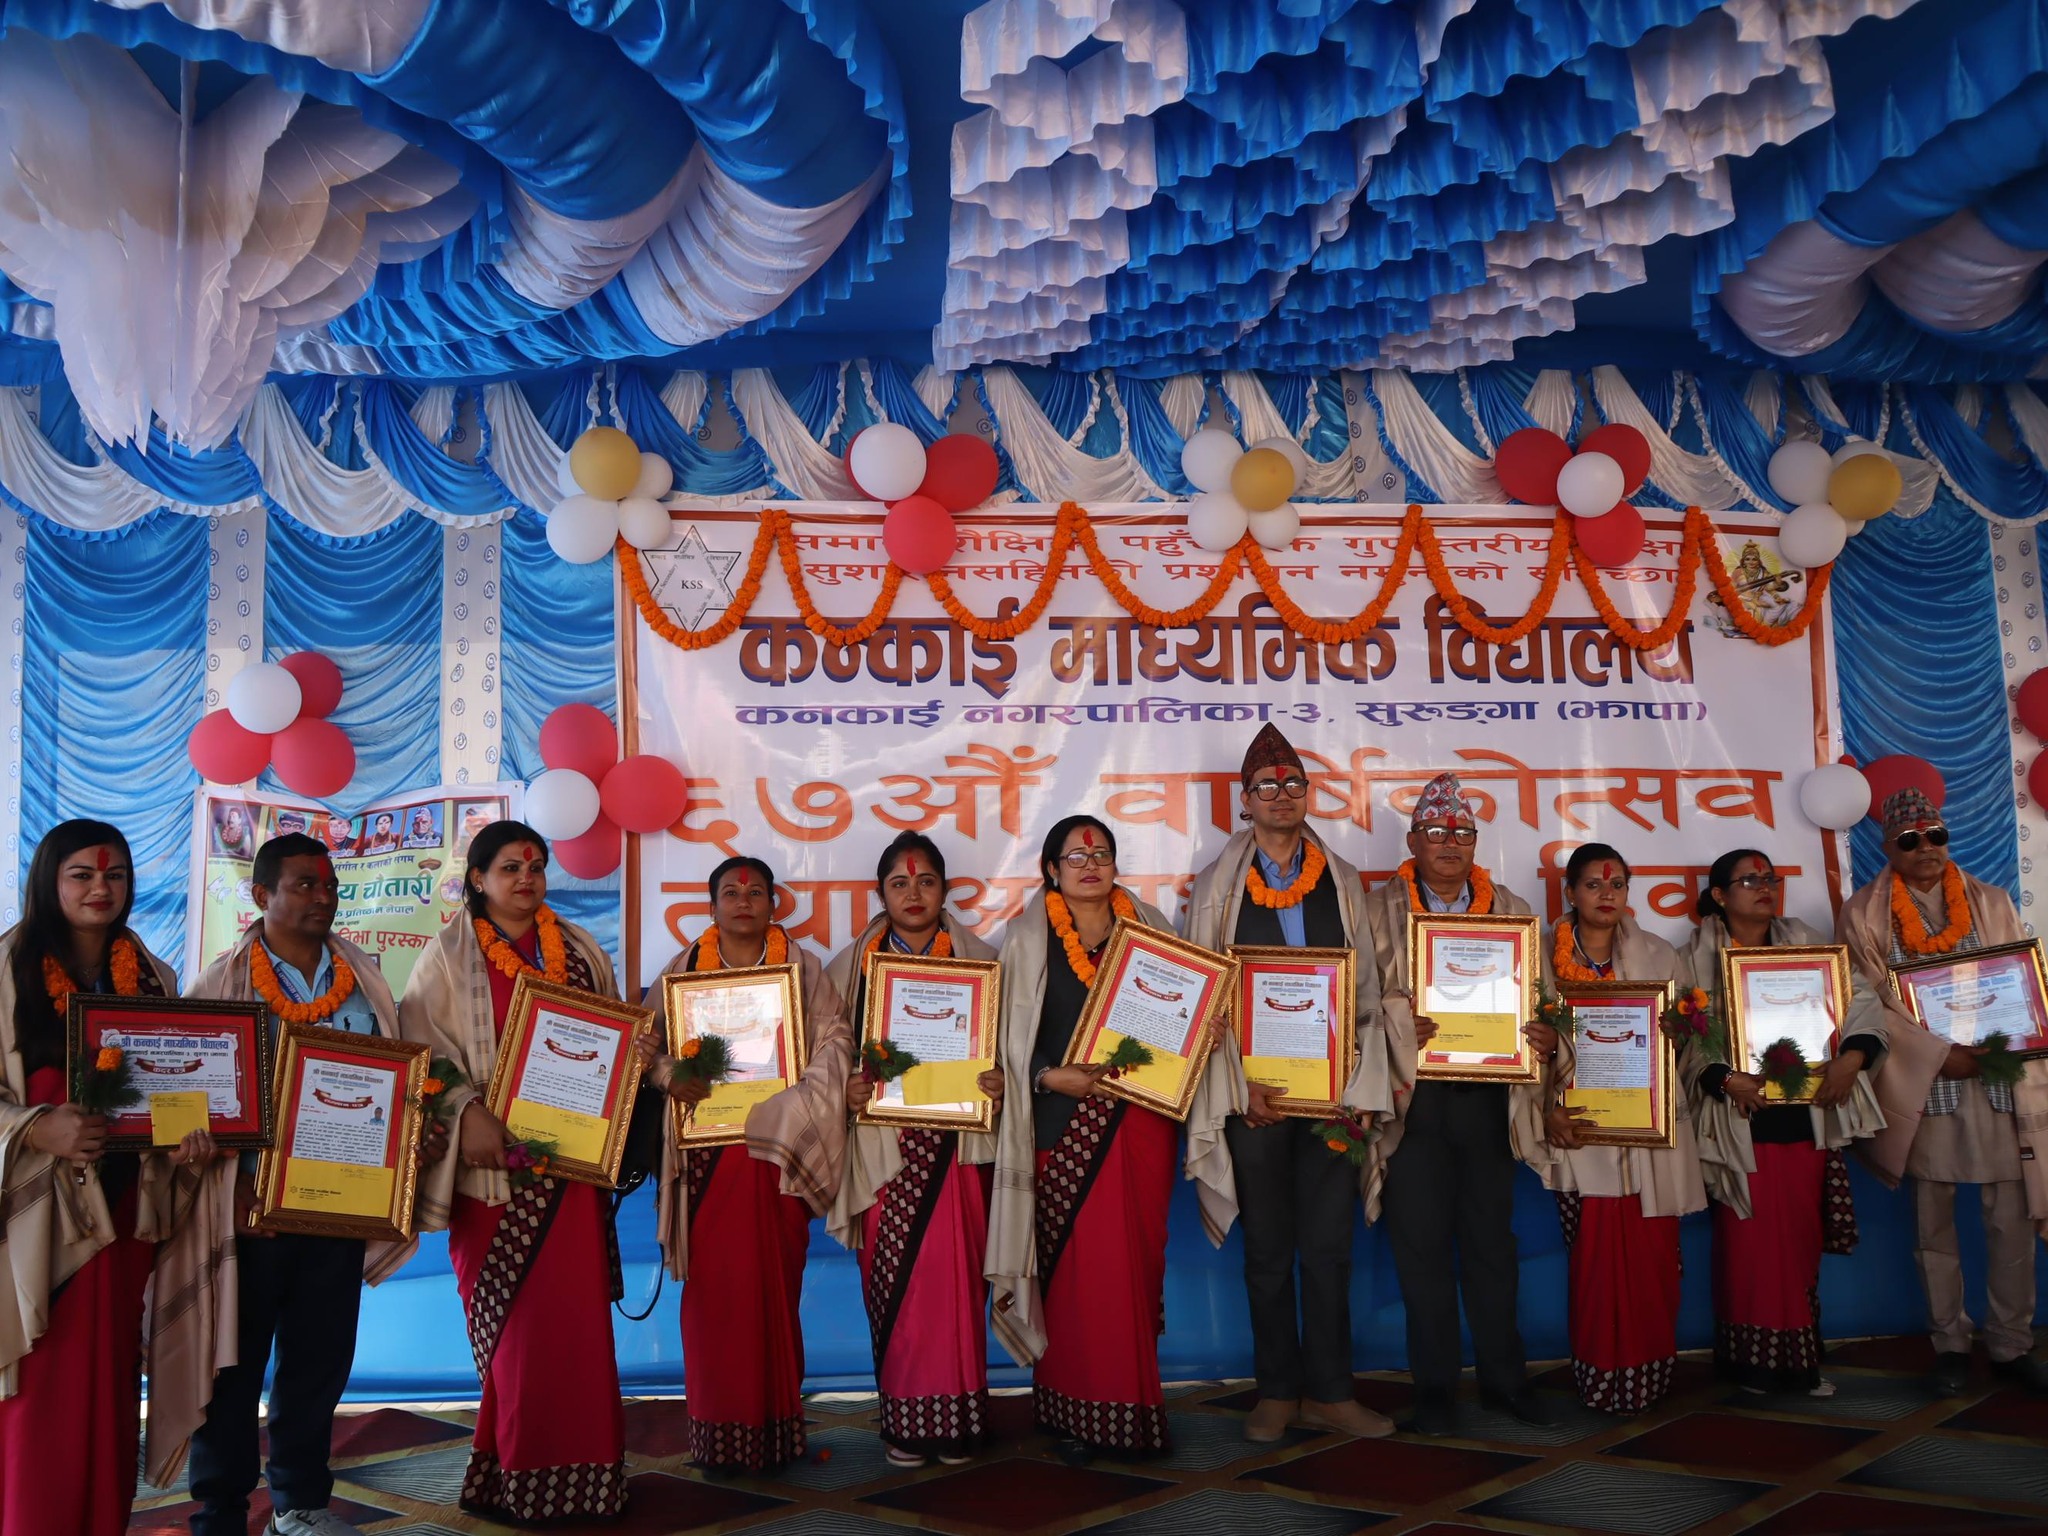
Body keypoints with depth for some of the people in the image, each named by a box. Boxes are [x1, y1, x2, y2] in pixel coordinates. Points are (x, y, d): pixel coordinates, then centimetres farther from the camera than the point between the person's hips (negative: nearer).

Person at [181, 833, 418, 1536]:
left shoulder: (362, 978, 9)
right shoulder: (223, 983, -3)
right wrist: (233, 1184, -18)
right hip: (254, 1202, -3)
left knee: (322, 1350, 11)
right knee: (237, 1357, 4)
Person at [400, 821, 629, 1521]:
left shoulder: (579, 951, 14)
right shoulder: (449, 956, 2)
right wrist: (467, 1111, -20)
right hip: (497, 1160, -3)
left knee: (577, 1317, 3)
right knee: (512, 1325, 0)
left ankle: (580, 1468, 13)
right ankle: (516, 1472, 12)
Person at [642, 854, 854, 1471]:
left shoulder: (802, 968, 9)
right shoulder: (683, 969, 9)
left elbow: (835, 1038, 4)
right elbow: (647, 1040, 7)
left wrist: (802, 1099, -12)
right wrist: (670, 1076, -13)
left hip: (780, 1147, 0)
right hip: (707, 1148, 0)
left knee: (776, 1281, 1)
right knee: (712, 1283, -2)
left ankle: (776, 1417, 11)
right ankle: (719, 1425, 7)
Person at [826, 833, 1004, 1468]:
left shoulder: (980, 959, 8)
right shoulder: (850, 965, 9)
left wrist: (1001, 1081, -11)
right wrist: (844, 1087, -10)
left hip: (957, 1145, 0)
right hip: (882, 1148, 1)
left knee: (955, 1275, -2)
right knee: (890, 1279, 0)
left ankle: (954, 1416, 11)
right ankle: (902, 1418, 11)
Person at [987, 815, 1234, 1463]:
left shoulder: (1148, 925, 13)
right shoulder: (1028, 937, 4)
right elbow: (1011, 1032, -1)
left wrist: (1207, 1024, -4)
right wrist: (1051, 1075, -15)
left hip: (1142, 1114, 3)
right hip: (1065, 1119, -3)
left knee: (1139, 1256, 5)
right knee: (1073, 1258, -4)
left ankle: (1135, 1400, 17)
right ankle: (1075, 1410, 4)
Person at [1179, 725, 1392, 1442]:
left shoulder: (1342, 882, 10)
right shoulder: (1216, 885, 4)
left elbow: (1365, 989, 8)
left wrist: (1363, 1087, -2)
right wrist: (1242, 1085, -9)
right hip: (1254, 1094, -1)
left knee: (1329, 1246, 3)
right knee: (1268, 1249, 6)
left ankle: (1328, 1391, 12)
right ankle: (1277, 1391, 17)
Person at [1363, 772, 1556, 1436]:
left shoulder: (1512, 911, 12)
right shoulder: (1379, 909, 4)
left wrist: (1546, 1037, -7)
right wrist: (1401, 1024, -19)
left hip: (1489, 1098, 2)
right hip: (1413, 1099, -2)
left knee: (1492, 1240, 9)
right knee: (1421, 1244, 2)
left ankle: (1503, 1375, 22)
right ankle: (1434, 1386, 13)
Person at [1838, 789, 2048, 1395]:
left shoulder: (1991, 902, 11)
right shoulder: (1864, 913, 2)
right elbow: (1870, 1003, -4)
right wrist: (1939, 1053, -13)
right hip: (1923, 1085, -2)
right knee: (1934, 1222, 5)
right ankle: (1950, 1345, 16)